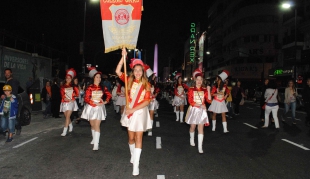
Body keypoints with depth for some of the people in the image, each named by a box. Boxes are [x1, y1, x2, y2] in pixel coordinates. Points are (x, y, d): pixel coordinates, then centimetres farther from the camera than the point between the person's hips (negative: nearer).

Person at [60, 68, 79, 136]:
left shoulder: (73, 86, 6)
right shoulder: (62, 86, 4)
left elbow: (77, 93, 10)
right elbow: (62, 94, -5)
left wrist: (72, 95, -6)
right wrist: (66, 98, -18)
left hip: (71, 102, -2)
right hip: (64, 103, 2)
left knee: (67, 116, -12)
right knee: (66, 116, 11)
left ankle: (65, 131, -13)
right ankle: (71, 126, 37)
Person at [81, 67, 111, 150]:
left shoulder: (103, 87, 1)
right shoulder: (89, 87, -7)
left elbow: (109, 95, 12)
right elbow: (86, 99, -12)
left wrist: (105, 101, -5)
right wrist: (95, 103, -19)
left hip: (99, 108, 0)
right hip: (91, 107, 0)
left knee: (97, 125, -8)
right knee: (92, 125, 12)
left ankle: (96, 144, -12)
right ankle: (94, 139, 34)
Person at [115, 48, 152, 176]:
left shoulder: (146, 85, -4)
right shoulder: (129, 81, 1)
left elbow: (147, 101, -10)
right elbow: (118, 71, -10)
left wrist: (133, 109, -18)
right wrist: (123, 57, -16)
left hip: (140, 112, -2)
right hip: (130, 111, 2)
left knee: (138, 138, -1)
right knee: (131, 137, 12)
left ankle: (136, 165, 1)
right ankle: (133, 155, 39)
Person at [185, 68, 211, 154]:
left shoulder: (204, 90, 3)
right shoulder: (191, 89, -3)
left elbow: (209, 101, -6)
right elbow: (190, 101, -8)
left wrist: (208, 91, -15)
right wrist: (199, 105, -17)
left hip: (202, 111, 1)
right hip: (193, 110, -1)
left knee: (201, 128, -4)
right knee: (193, 127, 12)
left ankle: (200, 147, -4)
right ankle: (192, 140, 41)